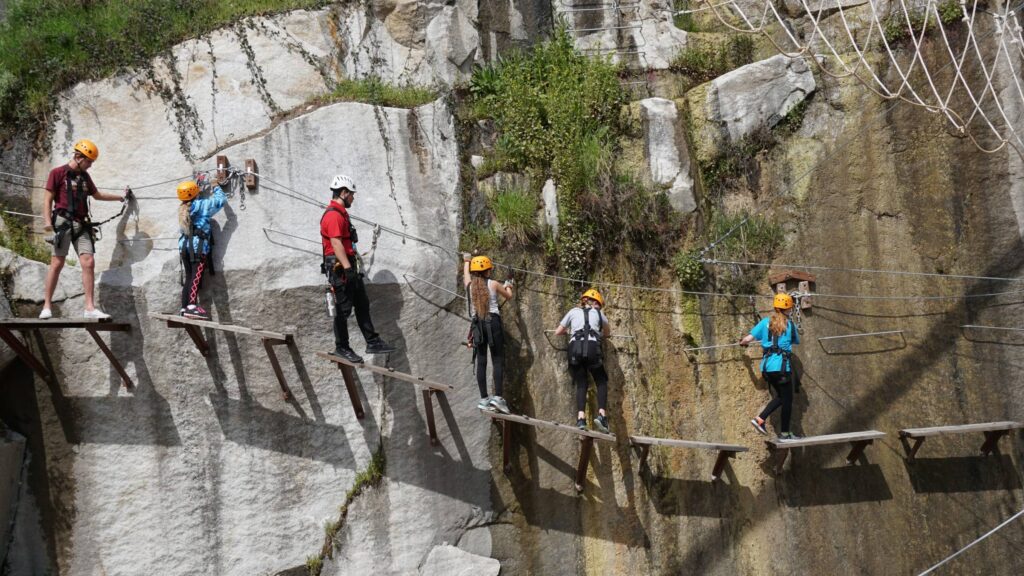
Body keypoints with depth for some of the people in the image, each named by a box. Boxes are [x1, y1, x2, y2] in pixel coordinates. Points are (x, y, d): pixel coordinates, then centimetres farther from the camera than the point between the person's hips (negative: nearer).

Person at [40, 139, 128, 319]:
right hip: (63, 222, -6)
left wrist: (120, 197, 43)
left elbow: (97, 195, 35)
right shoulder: (58, 173, 1)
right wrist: (47, 221, -17)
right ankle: (47, 306, 0)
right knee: (57, 263, -6)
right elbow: (48, 198, -4)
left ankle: (90, 307, -6)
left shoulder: (85, 176, 19)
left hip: (81, 224, 6)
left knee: (89, 263, -6)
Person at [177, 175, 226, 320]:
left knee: (189, 277, 11)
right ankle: (192, 306, -30)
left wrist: (198, 182, 43)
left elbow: (193, 198, 36)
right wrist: (217, 187, 16)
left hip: (184, 245, 7)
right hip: (198, 245, -7)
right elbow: (220, 200, -2)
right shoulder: (201, 205, -4)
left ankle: (184, 308, 9)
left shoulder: (182, 209, 16)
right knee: (196, 276, -16)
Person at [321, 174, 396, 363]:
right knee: (343, 309, -4)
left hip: (348, 268, 11)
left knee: (362, 305, 11)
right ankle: (341, 348, 4)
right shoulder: (333, 215, -16)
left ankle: (372, 342, 16)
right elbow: (336, 243, -24)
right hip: (340, 269, -11)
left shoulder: (341, 213, 18)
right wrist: (348, 268, -28)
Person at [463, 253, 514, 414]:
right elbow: (508, 296, 18)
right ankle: (498, 396, -14)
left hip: (477, 324, 3)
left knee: (481, 361, 3)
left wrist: (466, 260, 53)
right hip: (493, 322, -3)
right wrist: (508, 286, 41)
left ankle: (484, 399, 1)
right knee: (498, 360, -2)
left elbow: (466, 272, 31)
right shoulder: (493, 284, -1)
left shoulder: (469, 285, 7)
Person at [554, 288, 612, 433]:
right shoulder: (598, 313, 23)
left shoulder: (574, 312, 24)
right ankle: (602, 415, -8)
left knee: (581, 384, 8)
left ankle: (581, 418, -11)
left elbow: (557, 332, 26)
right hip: (592, 347, -1)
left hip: (574, 348, 1)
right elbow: (607, 333, 38)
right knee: (601, 382, 12)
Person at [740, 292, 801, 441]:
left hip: (767, 366, 5)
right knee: (787, 399, 6)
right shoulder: (790, 324, -1)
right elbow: (796, 342, 15)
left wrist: (742, 342, 25)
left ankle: (760, 419, 5)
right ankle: (785, 432, 8)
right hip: (782, 366, -5)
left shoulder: (765, 322, 5)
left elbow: (747, 339, 3)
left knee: (781, 396, 20)